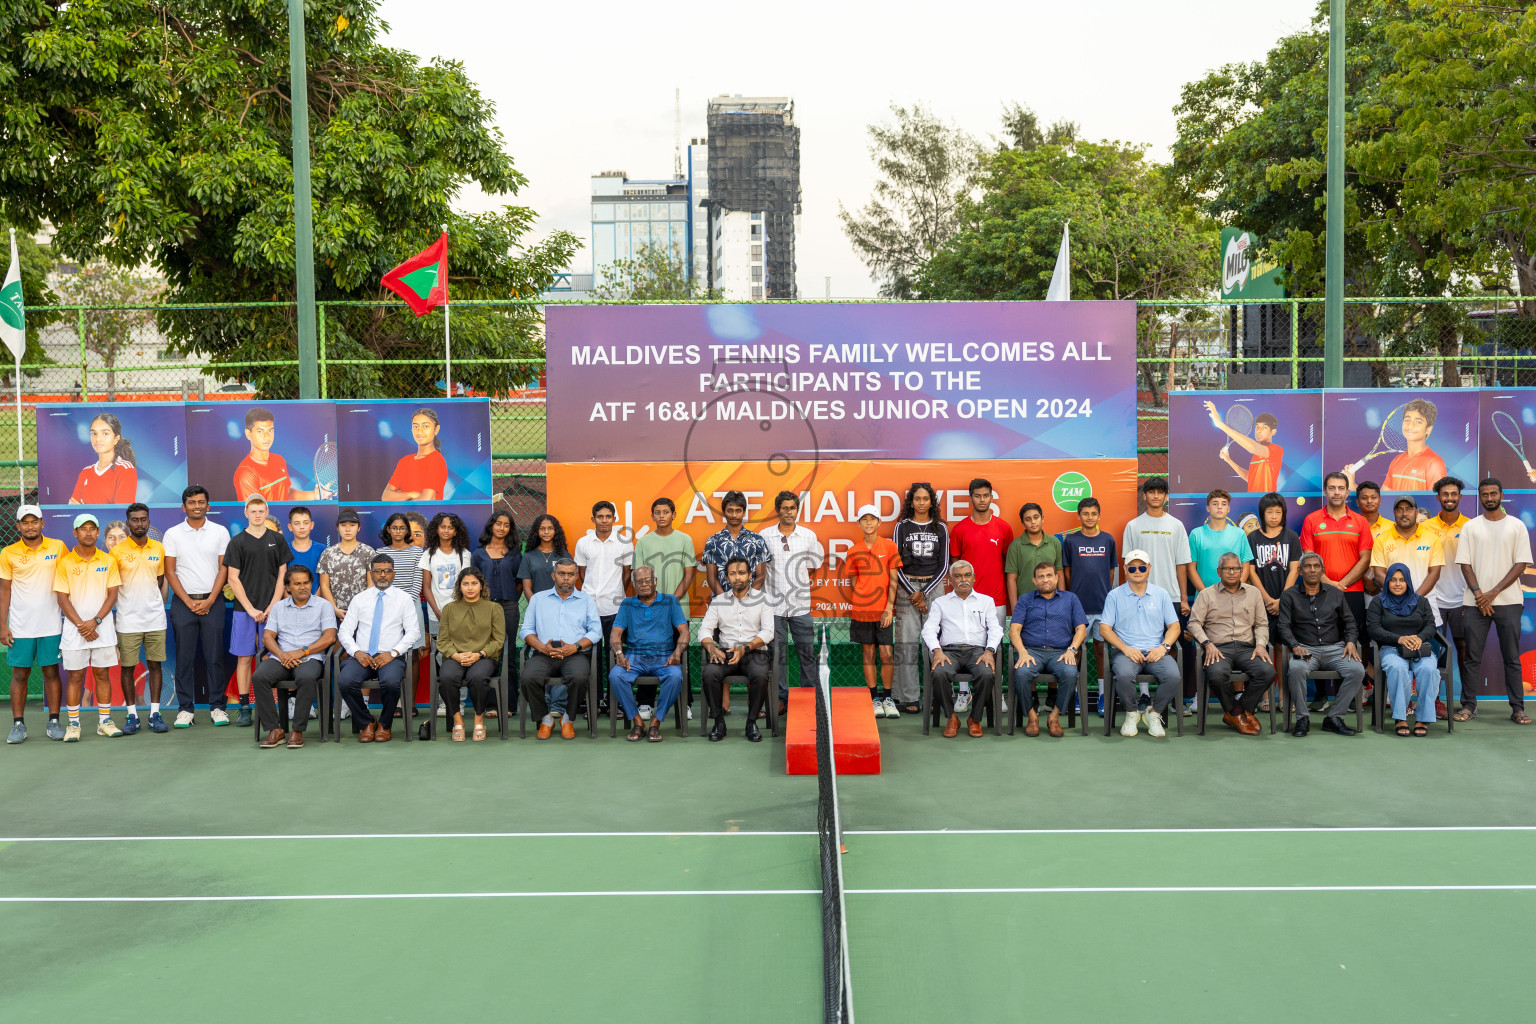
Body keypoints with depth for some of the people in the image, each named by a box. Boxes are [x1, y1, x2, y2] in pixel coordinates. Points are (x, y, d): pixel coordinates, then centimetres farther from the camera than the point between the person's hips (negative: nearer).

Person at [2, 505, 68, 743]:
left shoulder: (58, 547, 1)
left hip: (50, 625, 0)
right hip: (20, 627, 0)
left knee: (51, 672, 5)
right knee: (20, 674, 4)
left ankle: (54, 722, 11)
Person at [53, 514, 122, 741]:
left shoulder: (108, 560, 4)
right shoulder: (65, 562, 0)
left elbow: (112, 595, 2)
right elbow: (63, 598, -2)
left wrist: (95, 621, -10)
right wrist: (80, 624, -10)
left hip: (102, 626, 1)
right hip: (74, 628, -1)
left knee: (102, 673, 5)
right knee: (75, 675, 2)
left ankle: (104, 721, 12)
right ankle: (73, 724, 9)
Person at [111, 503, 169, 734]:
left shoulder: (159, 548, 7)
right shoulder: (117, 551, -1)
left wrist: (160, 607, 6)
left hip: (155, 618, 2)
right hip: (127, 620, -2)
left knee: (155, 665, 4)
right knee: (127, 667, 2)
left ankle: (155, 713, 9)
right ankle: (132, 715, 10)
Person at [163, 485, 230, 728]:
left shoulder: (220, 532, 5)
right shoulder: (173, 534, 5)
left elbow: (223, 569, 3)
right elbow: (170, 571, 2)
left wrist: (209, 600, -7)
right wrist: (189, 601, -6)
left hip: (212, 601, 0)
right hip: (183, 602, 0)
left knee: (214, 655, 1)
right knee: (184, 657, 1)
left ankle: (217, 705, 7)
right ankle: (185, 708, 7)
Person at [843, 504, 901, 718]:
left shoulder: (889, 547, 0)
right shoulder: (854, 551, 5)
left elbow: (893, 580, -1)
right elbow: (853, 583, 11)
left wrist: (889, 608, -8)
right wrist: (860, 604, 2)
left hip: (883, 611, -1)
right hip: (862, 610, 1)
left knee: (886, 653, -2)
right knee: (868, 654, 5)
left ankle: (887, 698, 11)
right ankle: (874, 699, 13)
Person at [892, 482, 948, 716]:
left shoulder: (940, 528, 9)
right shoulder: (902, 527, 6)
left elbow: (944, 565, 6)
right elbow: (896, 564, 3)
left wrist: (924, 593, -3)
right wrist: (912, 593, -5)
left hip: (934, 585, 1)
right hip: (907, 586, -1)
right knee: (907, 642, -5)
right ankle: (908, 697, -1)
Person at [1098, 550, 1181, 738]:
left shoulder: (1161, 594, 14)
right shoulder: (1114, 595, 8)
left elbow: (1174, 626, 12)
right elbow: (1104, 629, 3)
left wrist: (1164, 647, -7)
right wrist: (1126, 648, -11)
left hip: (1155, 652, 2)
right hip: (1126, 651, -2)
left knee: (1174, 676, -29)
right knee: (1124, 675, -35)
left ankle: (1153, 713, -1)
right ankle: (1132, 713, -4)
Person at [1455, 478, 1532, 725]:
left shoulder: (1516, 526, 5)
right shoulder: (1471, 527, 7)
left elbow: (1521, 563, 0)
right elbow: (1465, 563, 3)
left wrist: (1494, 592, -9)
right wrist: (1479, 594, -9)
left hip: (1508, 601, -1)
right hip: (1476, 601, 1)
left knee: (1512, 657, 2)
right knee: (1473, 656, 2)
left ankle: (1517, 708, 5)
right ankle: (1468, 705, 8)